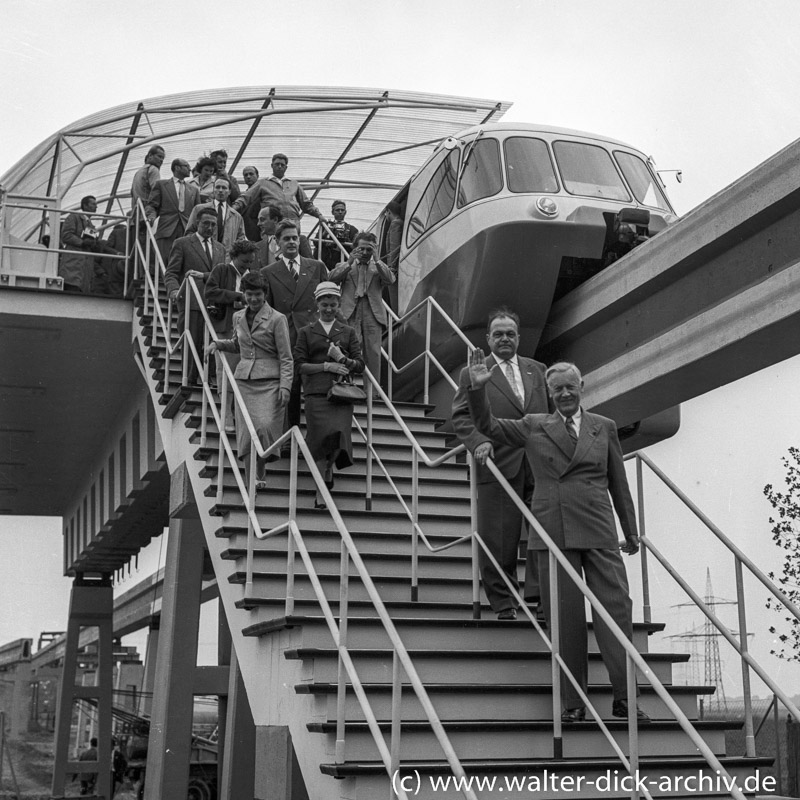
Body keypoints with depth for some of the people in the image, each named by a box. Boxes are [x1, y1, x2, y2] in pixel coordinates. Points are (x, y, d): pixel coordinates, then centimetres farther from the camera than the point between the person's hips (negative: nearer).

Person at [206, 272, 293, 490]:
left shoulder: (276, 319, -3)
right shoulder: (238, 317, 12)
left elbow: (286, 358, -4)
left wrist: (285, 386, -13)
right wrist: (218, 344, 12)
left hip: (269, 381, -4)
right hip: (244, 380, 4)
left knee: (265, 426, -16)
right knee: (247, 430, 0)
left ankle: (260, 474, 5)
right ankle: (251, 482, 7)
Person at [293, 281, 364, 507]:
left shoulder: (348, 332, 14)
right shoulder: (306, 332, 11)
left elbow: (360, 366, 10)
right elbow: (299, 365, 3)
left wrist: (342, 359, -8)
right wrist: (326, 366, -8)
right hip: (316, 394, -1)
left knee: (339, 435, -14)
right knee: (320, 441, -4)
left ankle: (329, 467, 20)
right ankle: (321, 492, 9)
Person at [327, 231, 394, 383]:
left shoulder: (378, 267, 19)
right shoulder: (345, 266, 18)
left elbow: (390, 280, -1)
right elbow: (331, 279, -2)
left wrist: (376, 259, -7)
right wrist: (350, 261, -8)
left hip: (372, 315, 1)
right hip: (350, 314, -1)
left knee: (373, 353, -4)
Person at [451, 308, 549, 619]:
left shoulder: (537, 370, 19)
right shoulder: (473, 374, 8)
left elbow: (551, 410, 21)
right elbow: (461, 417, 2)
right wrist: (478, 441, -16)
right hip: (499, 465, -3)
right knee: (499, 540, 1)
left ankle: (539, 593, 2)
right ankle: (503, 604, 11)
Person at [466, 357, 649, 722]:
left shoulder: (604, 427, 14)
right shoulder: (533, 426, 11)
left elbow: (618, 483, 16)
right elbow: (487, 425, 9)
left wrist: (631, 531, 18)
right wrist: (477, 388, -7)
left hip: (599, 530, 1)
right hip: (553, 532, -1)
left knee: (616, 608, -4)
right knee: (565, 618, 1)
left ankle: (624, 698, 3)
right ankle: (573, 702, 9)